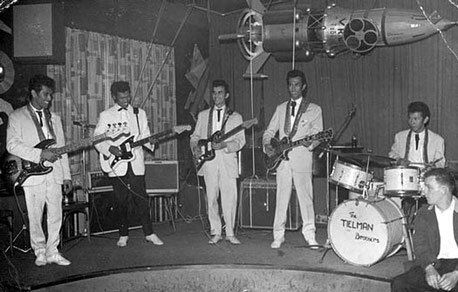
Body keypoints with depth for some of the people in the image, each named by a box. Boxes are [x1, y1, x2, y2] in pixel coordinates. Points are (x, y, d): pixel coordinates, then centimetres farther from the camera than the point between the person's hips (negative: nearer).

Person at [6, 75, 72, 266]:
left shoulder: (54, 118, 17)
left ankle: (52, 252, 14)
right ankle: (40, 252, 16)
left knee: (56, 216, 4)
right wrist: (40, 154, -17)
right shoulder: (17, 117, 2)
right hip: (33, 174, -4)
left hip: (55, 174, 4)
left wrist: (66, 175, 11)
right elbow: (12, 145, -11)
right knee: (35, 217, 1)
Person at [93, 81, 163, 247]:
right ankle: (123, 235, 15)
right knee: (121, 201, 4)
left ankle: (149, 233, 7)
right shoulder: (105, 116, 5)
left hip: (136, 164, 1)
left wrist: (152, 142, -10)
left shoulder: (139, 113, 12)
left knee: (141, 199, 0)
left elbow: (145, 136, 11)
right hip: (117, 166, -1)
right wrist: (110, 148, -13)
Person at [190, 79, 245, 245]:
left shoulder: (235, 117, 10)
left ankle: (230, 233, 6)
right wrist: (195, 147, -5)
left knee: (229, 199, -5)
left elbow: (240, 141, 2)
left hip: (228, 162, -2)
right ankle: (215, 232, 13)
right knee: (211, 199, 3)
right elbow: (195, 136, 17)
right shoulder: (203, 115, 16)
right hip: (208, 162, 2)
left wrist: (224, 145, -15)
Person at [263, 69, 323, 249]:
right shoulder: (281, 109, 16)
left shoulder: (314, 109, 6)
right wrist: (267, 146, -1)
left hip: (302, 159, -3)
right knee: (281, 199, 4)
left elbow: (317, 134, -1)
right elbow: (269, 131, 18)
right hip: (282, 160, 3)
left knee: (306, 198, -4)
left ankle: (310, 236, 4)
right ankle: (278, 236, 10)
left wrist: (311, 142, -23)